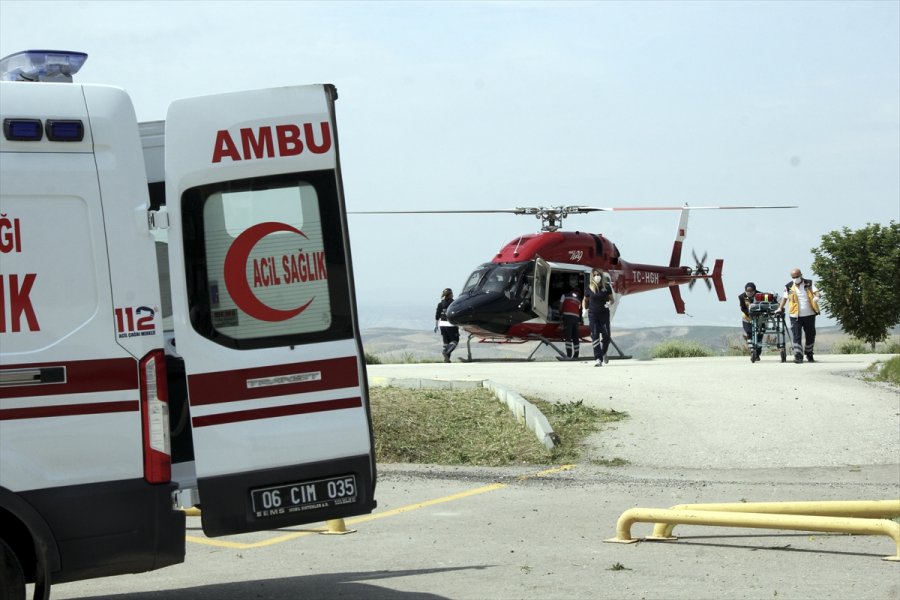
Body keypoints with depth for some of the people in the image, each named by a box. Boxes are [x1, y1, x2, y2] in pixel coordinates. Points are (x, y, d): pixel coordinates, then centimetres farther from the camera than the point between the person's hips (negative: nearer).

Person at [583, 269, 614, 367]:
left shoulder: (606, 287, -1)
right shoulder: (590, 288, 1)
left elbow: (612, 299, 6)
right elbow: (585, 300, 17)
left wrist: (610, 302, -15)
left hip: (604, 314, 0)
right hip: (593, 314, 0)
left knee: (606, 336, 2)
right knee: (595, 337, -7)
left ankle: (604, 352, 33)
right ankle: (598, 359, -8)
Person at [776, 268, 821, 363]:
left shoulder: (809, 283, 3)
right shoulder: (789, 286, 5)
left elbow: (815, 291, -8)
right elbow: (785, 298, 13)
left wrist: (816, 297, -31)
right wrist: (780, 308, 3)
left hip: (809, 315, 1)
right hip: (795, 315, -1)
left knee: (810, 336, 12)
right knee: (796, 336, -11)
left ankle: (809, 354, 30)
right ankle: (798, 356, -12)